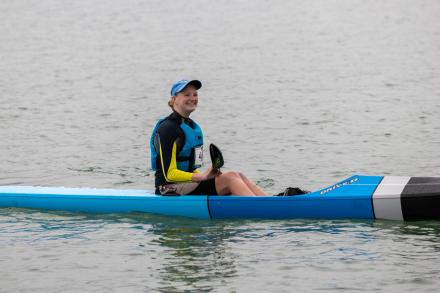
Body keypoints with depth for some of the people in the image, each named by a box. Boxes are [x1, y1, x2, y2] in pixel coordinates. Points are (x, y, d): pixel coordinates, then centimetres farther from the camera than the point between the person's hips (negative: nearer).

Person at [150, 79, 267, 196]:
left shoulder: (193, 126, 16)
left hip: (189, 181, 9)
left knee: (239, 176, -9)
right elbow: (169, 174, -18)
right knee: (231, 177, -22)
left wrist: (207, 175, 3)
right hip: (171, 189, -9)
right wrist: (202, 176, -25)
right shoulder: (167, 129, -14)